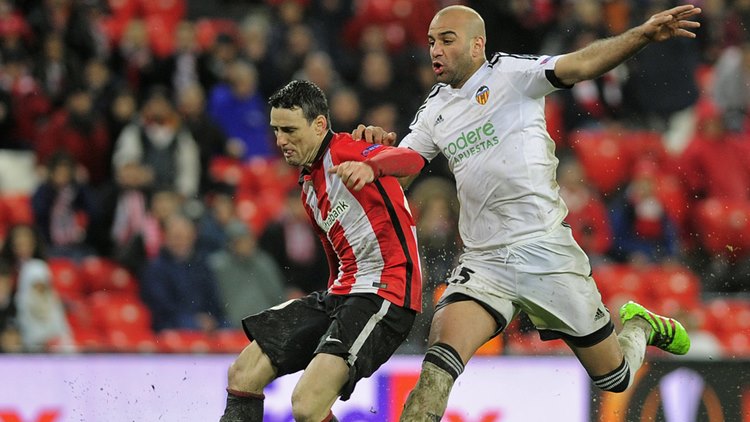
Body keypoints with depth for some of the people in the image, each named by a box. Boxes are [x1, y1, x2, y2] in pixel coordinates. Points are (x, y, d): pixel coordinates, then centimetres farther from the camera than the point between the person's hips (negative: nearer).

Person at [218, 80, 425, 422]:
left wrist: (368, 166, -50)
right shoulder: (309, 187, 20)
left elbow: (412, 161, -29)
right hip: (341, 292, 10)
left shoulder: (343, 151, -9)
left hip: (385, 293, -10)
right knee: (244, 373, 7)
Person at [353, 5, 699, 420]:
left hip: (547, 251, -4)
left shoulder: (510, 73, -5)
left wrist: (642, 35, -35)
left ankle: (639, 326, 39)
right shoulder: (435, 109, 12)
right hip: (484, 260, 4)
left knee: (616, 378, 8)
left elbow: (579, 65, -19)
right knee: (441, 356, -24)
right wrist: (378, 144, -6)